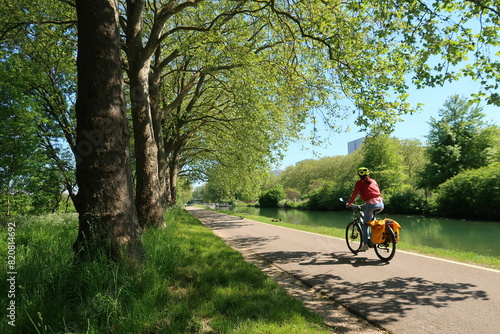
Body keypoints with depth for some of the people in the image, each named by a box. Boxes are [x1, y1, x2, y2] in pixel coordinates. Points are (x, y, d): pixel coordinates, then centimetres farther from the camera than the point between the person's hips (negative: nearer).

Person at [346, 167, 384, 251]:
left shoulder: (359, 183, 7)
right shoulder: (373, 181, 21)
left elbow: (354, 194, 9)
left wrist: (349, 203, 23)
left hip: (371, 204, -5)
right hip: (380, 204, 5)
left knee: (365, 224, 8)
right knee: (372, 216, 35)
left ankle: (365, 244, 5)